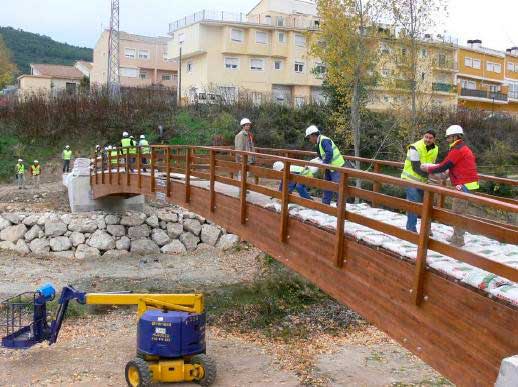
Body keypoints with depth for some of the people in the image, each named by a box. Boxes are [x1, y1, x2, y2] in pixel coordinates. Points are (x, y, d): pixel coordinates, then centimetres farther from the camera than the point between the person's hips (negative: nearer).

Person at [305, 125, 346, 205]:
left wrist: (324, 164, -24)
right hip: (329, 167, 11)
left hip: (337, 166, -11)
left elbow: (329, 153, -29)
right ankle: (325, 205, 24)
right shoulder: (319, 143, 13)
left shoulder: (324, 140, -19)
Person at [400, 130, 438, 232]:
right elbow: (416, 167, -25)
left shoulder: (435, 149, 2)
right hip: (412, 179, -7)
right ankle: (411, 229, -3)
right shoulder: (415, 148, -21)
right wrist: (430, 175, -31)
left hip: (423, 180, 7)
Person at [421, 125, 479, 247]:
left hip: (464, 185, -10)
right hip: (468, 183, 10)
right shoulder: (464, 148, 19)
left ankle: (458, 240, -3)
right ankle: (456, 236, 21)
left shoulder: (457, 150, -13)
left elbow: (443, 167, -12)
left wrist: (428, 169, 1)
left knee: (458, 212, -6)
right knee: (459, 211, 15)